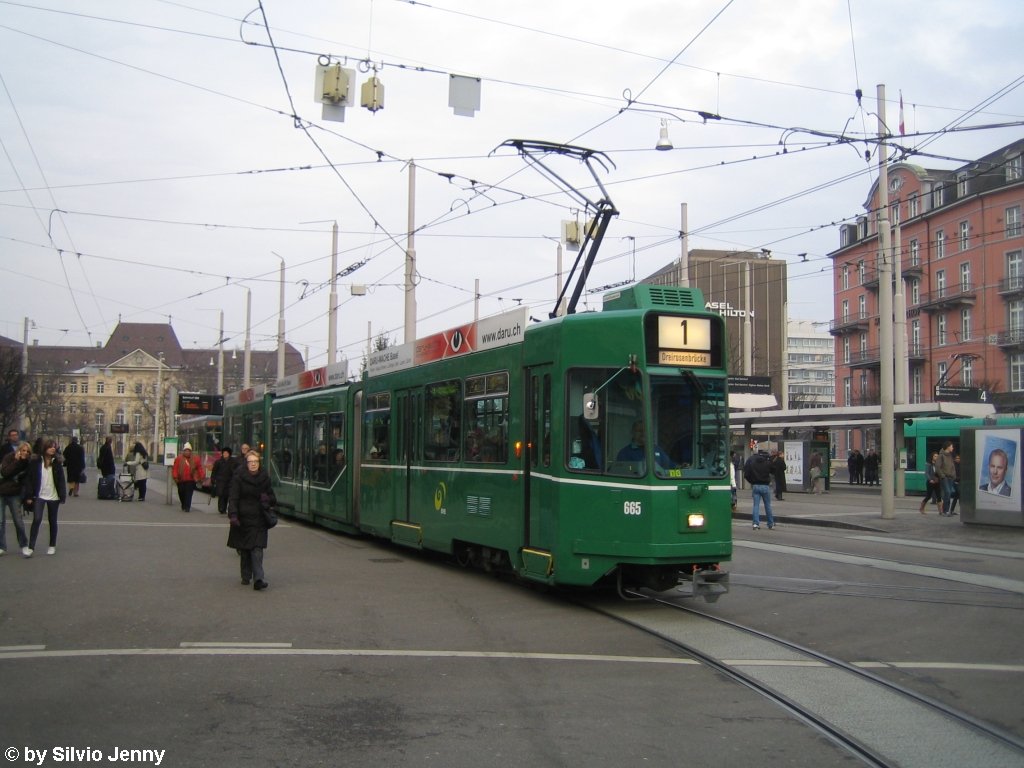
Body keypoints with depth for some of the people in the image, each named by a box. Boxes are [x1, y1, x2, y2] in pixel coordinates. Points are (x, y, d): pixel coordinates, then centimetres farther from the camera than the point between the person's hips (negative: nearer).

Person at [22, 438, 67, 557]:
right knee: (37, 519, -13)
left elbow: (61, 480, 0)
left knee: (52, 521, 12)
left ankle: (52, 546, 25)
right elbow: (29, 479, -4)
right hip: (39, 496, -2)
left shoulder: (57, 462, 0)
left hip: (53, 497, 2)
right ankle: (31, 547, -8)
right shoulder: (35, 462, -5)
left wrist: (62, 496, -5)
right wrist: (29, 496, -8)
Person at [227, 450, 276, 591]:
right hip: (243, 519, 0)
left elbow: (273, 499, 15)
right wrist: (233, 515, -19)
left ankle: (258, 579, -18)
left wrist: (268, 499, -8)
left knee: (257, 549, -11)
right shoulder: (239, 478, -2)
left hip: (259, 520, 0)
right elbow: (233, 498, -7)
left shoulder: (265, 478, 6)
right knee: (244, 549, 9)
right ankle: (246, 576, 24)